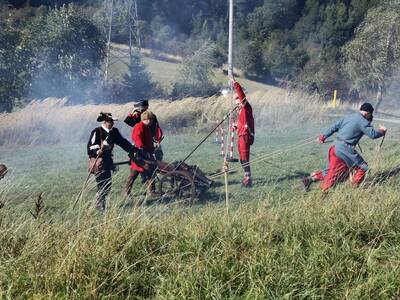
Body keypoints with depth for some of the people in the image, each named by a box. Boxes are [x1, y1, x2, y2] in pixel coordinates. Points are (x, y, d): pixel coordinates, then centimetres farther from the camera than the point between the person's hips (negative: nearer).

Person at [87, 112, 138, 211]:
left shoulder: (114, 132, 8)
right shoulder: (96, 132, -11)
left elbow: (122, 142, 13)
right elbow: (90, 146, -15)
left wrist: (133, 150, 5)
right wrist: (97, 151, -35)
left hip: (108, 160, 7)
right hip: (98, 161, -7)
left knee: (108, 184, 9)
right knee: (102, 184, -9)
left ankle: (100, 203, 23)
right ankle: (99, 205, 3)